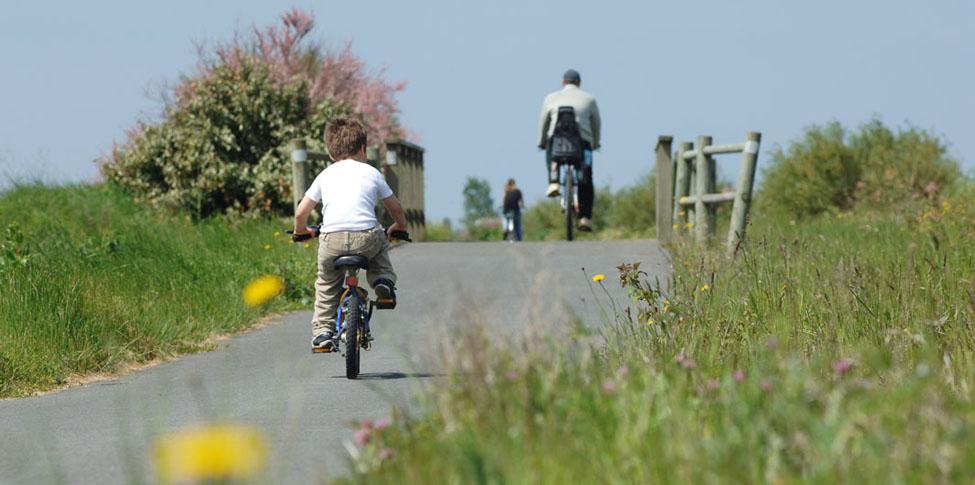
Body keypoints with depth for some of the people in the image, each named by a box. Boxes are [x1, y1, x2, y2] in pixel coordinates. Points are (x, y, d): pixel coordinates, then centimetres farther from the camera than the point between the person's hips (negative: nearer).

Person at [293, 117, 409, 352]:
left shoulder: (325, 176, 19)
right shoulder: (371, 173, 18)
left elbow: (301, 212, 16)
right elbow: (395, 207, 28)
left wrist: (301, 230, 38)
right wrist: (399, 226, 49)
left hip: (332, 241, 0)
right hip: (367, 239, 0)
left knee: (326, 284, 24)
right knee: (381, 242, 36)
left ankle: (322, 331, 17)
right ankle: (384, 280, 16)